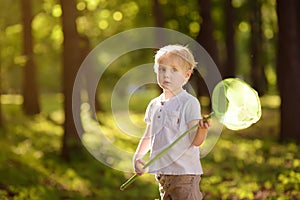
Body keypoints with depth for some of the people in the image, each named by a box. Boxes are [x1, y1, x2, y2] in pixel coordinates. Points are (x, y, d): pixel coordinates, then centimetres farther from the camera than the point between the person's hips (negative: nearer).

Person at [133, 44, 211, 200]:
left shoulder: (189, 103, -8)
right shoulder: (154, 105, 11)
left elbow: (195, 141, -14)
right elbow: (148, 136, 23)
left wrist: (203, 128, -34)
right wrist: (137, 156, 10)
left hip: (184, 174, -7)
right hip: (162, 173, 7)